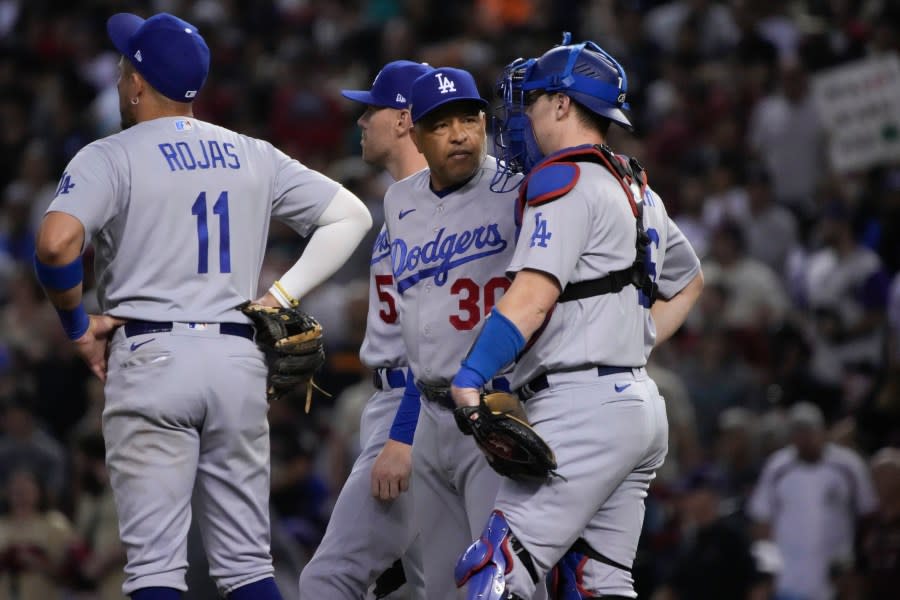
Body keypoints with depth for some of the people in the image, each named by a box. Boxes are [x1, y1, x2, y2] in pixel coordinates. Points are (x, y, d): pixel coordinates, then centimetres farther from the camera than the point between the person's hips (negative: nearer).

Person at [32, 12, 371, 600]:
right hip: (239, 358, 4)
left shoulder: (111, 157, -3)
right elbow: (350, 214, 13)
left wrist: (77, 325, -4)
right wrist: (282, 297, 8)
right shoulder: (254, 156, 13)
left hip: (150, 357, -4)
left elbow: (57, 242, -20)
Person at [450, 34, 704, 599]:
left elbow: (535, 295, -20)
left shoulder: (565, 181, -8)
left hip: (583, 405, -9)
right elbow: (688, 281, 36)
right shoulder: (637, 190, 20)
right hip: (638, 400, 9)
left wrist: (469, 380, -26)